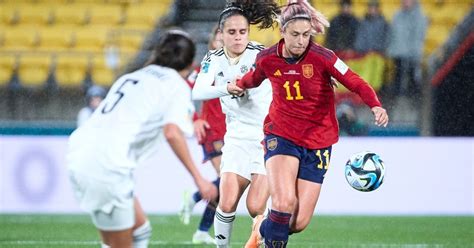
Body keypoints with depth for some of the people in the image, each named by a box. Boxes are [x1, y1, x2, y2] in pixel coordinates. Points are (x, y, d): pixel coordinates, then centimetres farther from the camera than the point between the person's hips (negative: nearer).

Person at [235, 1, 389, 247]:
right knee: (285, 203, -27)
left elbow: (357, 84, -19)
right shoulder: (267, 59, -6)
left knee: (299, 223, 0)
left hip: (317, 142, 0)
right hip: (281, 136, 0)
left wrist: (376, 106, -35)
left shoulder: (322, 58, -14)